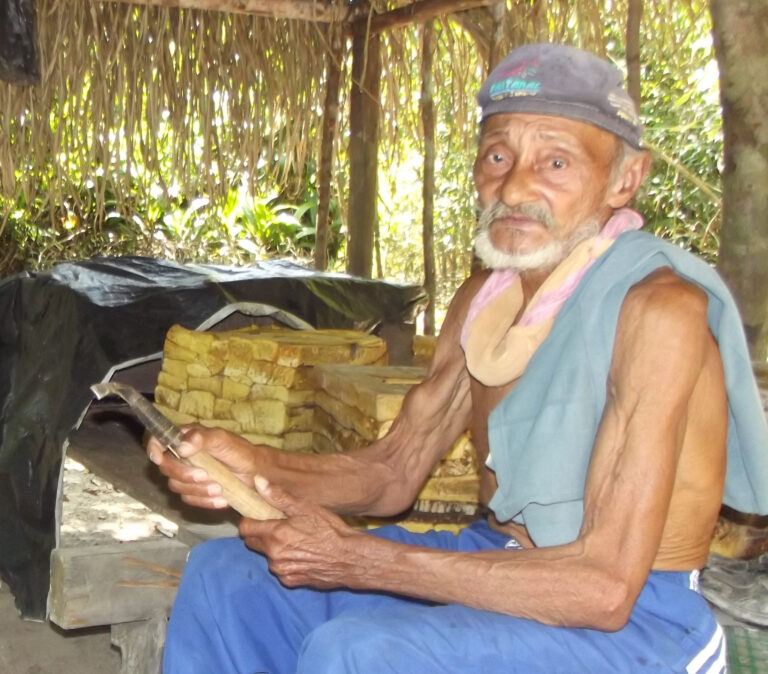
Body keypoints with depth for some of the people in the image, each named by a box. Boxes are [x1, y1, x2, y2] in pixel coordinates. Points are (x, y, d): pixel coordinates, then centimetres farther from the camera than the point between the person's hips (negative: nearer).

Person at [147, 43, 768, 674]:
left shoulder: (658, 309, -24)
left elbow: (606, 587, -28)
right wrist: (253, 465, -14)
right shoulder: (484, 297, 2)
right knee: (224, 576, 7)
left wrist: (355, 559, -26)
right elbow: (394, 470, 7)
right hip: (499, 563, 8)